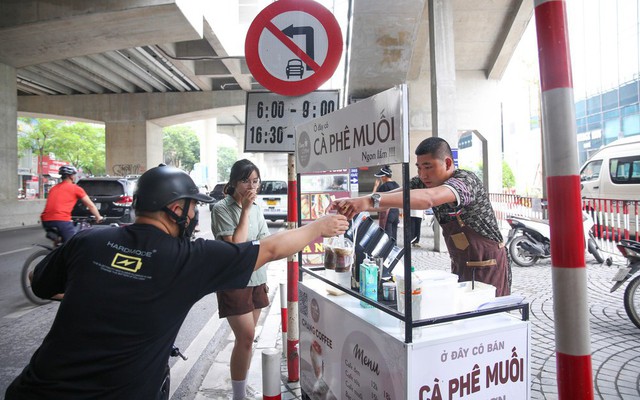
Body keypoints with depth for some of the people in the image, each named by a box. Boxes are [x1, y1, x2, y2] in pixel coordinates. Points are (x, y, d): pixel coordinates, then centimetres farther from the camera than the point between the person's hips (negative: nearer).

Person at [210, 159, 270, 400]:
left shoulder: (256, 208, 7)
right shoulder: (222, 209, -13)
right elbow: (235, 246, -22)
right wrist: (245, 210, -21)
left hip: (256, 280, 6)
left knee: (246, 338, 14)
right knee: (246, 337, -7)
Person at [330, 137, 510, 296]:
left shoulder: (466, 180, -24)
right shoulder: (425, 182, -2)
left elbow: (428, 198, -43)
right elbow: (393, 195, -13)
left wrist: (371, 201, -53)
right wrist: (352, 203, -31)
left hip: (487, 267, -6)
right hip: (459, 265, 7)